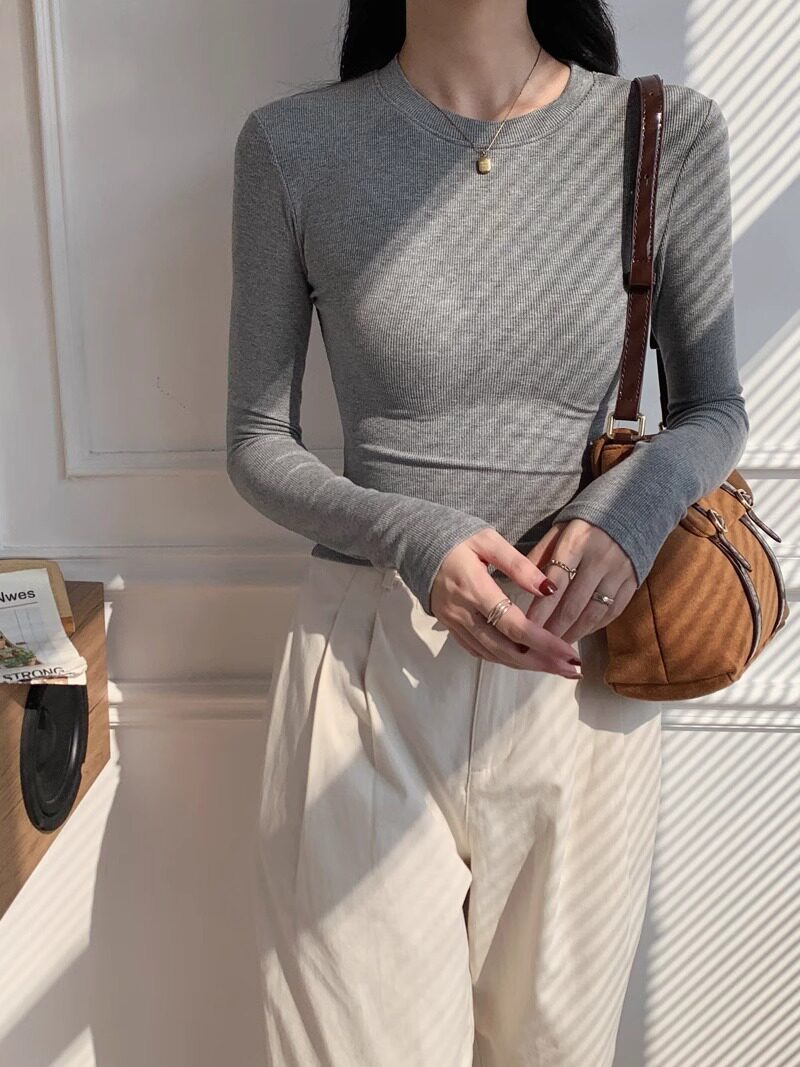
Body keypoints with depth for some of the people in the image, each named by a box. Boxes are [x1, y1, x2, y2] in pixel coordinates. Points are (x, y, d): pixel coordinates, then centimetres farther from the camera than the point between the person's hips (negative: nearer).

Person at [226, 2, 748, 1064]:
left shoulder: (673, 132, -1)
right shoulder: (293, 145, -3)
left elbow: (714, 410, 8)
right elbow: (256, 443, 1)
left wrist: (634, 506, -15)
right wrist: (414, 539, -17)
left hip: (578, 673, 2)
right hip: (370, 666, -1)